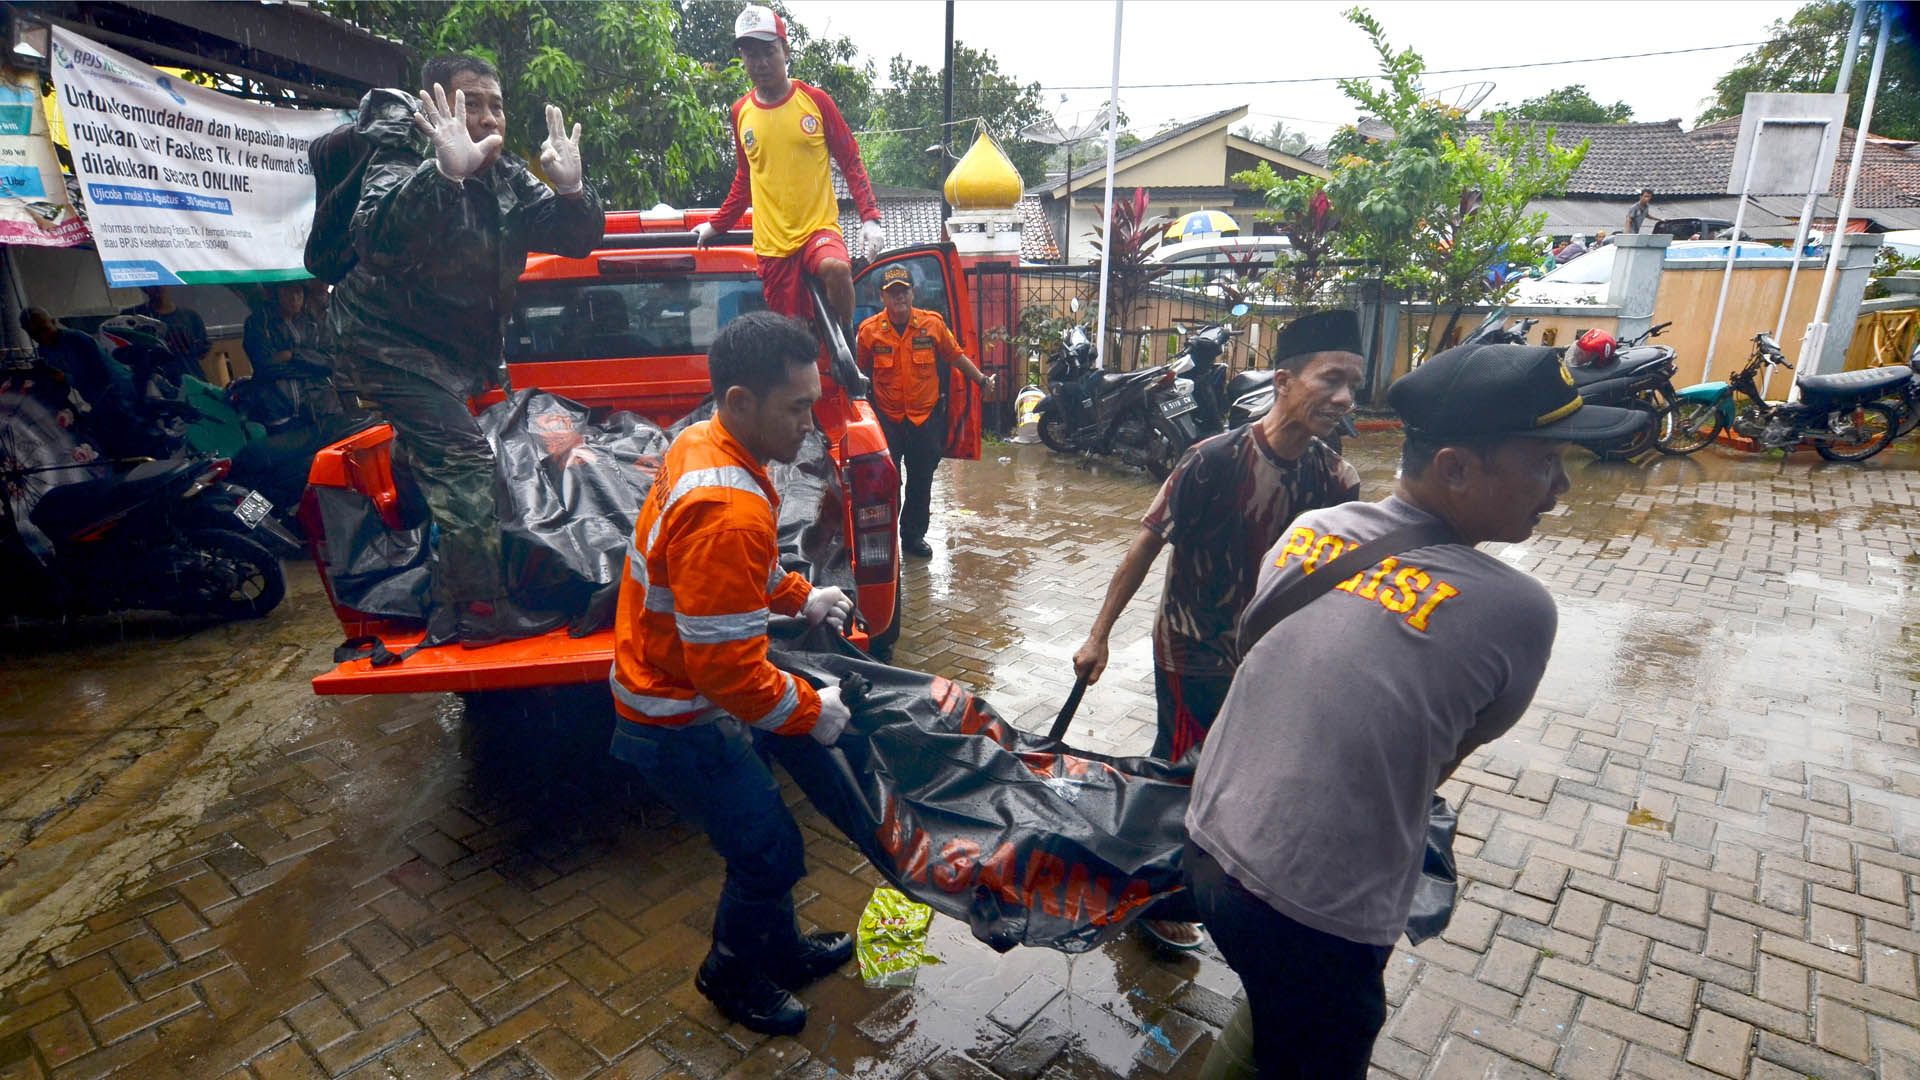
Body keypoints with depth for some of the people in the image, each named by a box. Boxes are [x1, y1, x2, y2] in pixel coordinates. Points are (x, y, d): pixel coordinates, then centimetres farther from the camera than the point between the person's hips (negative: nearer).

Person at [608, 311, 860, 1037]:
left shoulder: (701, 444, -3)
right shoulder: (729, 513, -34)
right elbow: (728, 669, -30)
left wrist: (799, 596, 7)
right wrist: (811, 712, -16)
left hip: (665, 674, 9)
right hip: (680, 722, -9)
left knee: (762, 838, 23)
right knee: (769, 851, 8)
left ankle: (779, 950, 44)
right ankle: (734, 978, 35)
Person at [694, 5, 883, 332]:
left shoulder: (815, 100, 0)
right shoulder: (741, 112, 7)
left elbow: (851, 161, 3)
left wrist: (870, 217, -8)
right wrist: (716, 225, 22)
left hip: (819, 228, -3)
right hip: (771, 243, 3)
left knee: (836, 268, -35)